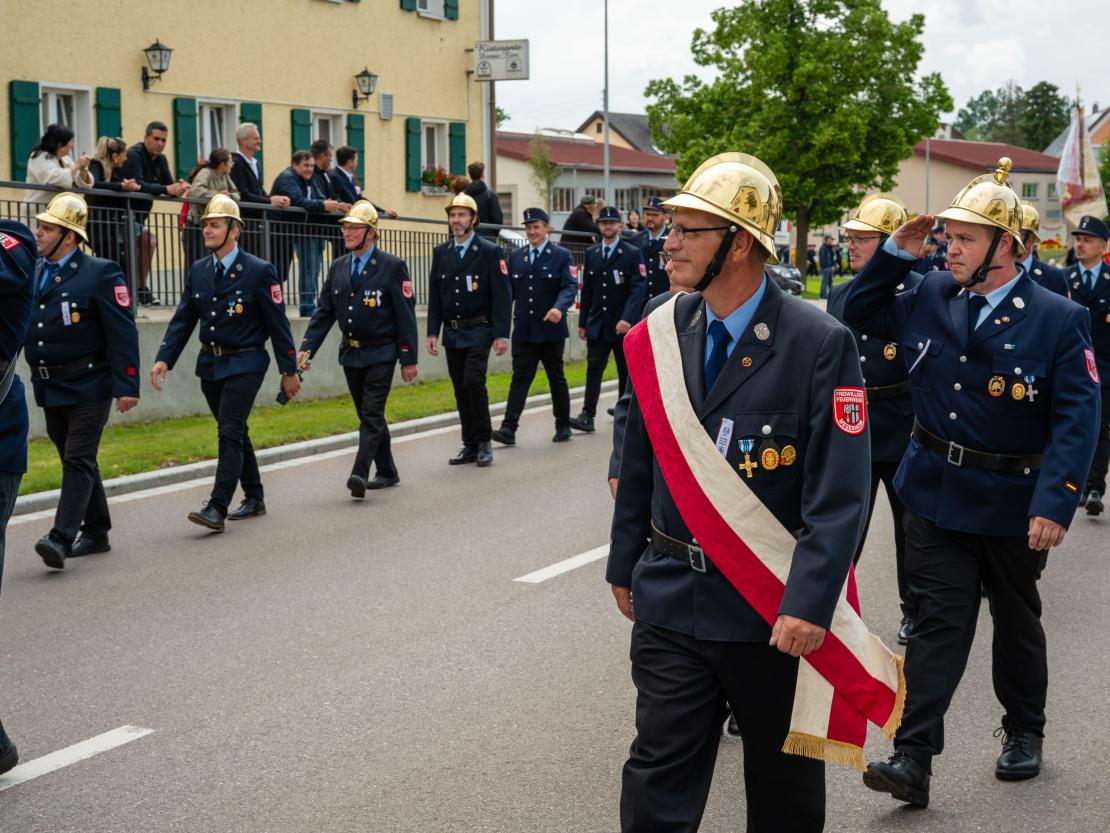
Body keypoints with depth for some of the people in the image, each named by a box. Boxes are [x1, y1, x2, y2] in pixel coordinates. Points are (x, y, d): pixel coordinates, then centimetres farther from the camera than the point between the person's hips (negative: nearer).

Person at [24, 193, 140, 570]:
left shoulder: (101, 273, -10)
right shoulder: (32, 274, 10)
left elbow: (123, 333, -13)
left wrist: (127, 386, -17)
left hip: (88, 386, -7)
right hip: (49, 388, 7)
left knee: (78, 461, -10)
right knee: (76, 461, 14)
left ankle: (62, 537, -16)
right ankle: (96, 532, 25)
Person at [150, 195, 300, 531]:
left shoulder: (259, 271, -9)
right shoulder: (198, 271, 6)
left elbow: (278, 324, -7)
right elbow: (183, 319, 6)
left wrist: (289, 370, -6)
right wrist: (164, 359, -6)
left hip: (245, 364, -6)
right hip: (210, 364, 6)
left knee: (230, 433, -14)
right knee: (235, 432, 15)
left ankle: (217, 508, -16)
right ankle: (254, 498, 28)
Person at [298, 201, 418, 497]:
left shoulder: (392, 266, -8)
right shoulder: (338, 267, 9)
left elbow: (406, 315, -9)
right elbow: (324, 312, 10)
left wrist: (409, 359, -12)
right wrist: (307, 348, -1)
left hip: (380, 354, -6)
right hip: (350, 353, 6)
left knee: (371, 415, -13)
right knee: (368, 415, 13)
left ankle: (359, 473, -21)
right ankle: (386, 472, 25)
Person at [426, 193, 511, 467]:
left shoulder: (490, 252, -4)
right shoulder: (441, 252, 9)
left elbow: (502, 296, -8)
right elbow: (434, 296, 11)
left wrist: (501, 334, -13)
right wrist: (432, 332, 4)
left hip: (478, 331, -5)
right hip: (452, 333, 5)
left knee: (473, 382, -17)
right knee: (461, 390, 6)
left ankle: (483, 442, -3)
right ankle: (470, 445, 14)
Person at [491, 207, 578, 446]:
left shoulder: (562, 256, -1)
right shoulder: (516, 257, 11)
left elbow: (570, 287, -12)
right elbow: (508, 290, 10)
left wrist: (559, 308, -31)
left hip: (551, 330, -2)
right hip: (523, 331, 3)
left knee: (556, 378, 9)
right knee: (520, 378, -4)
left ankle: (563, 425, 22)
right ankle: (509, 428, -10)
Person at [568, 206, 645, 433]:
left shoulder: (633, 253, -3)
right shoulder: (591, 253, 10)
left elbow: (637, 290, -11)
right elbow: (587, 290, 13)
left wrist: (627, 319, -22)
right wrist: (582, 322, 10)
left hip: (623, 325, -3)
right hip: (597, 325, 3)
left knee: (626, 371, 7)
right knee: (594, 368, -6)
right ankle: (587, 416, -10)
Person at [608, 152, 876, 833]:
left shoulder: (820, 345, -15)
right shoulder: (661, 334, 1)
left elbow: (839, 495, -18)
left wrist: (809, 605, -24)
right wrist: (624, 564, 15)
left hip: (774, 612, -3)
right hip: (671, 600, 3)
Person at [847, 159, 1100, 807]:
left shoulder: (1059, 319, -14)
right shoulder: (931, 297, -1)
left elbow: (1077, 419, -18)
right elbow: (860, 316, 13)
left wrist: (1055, 504, -27)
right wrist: (894, 256, -3)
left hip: (1014, 504, -2)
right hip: (938, 492, 2)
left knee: (1017, 621, 17)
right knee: (938, 621, -1)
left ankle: (1025, 733, 37)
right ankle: (914, 756, -2)